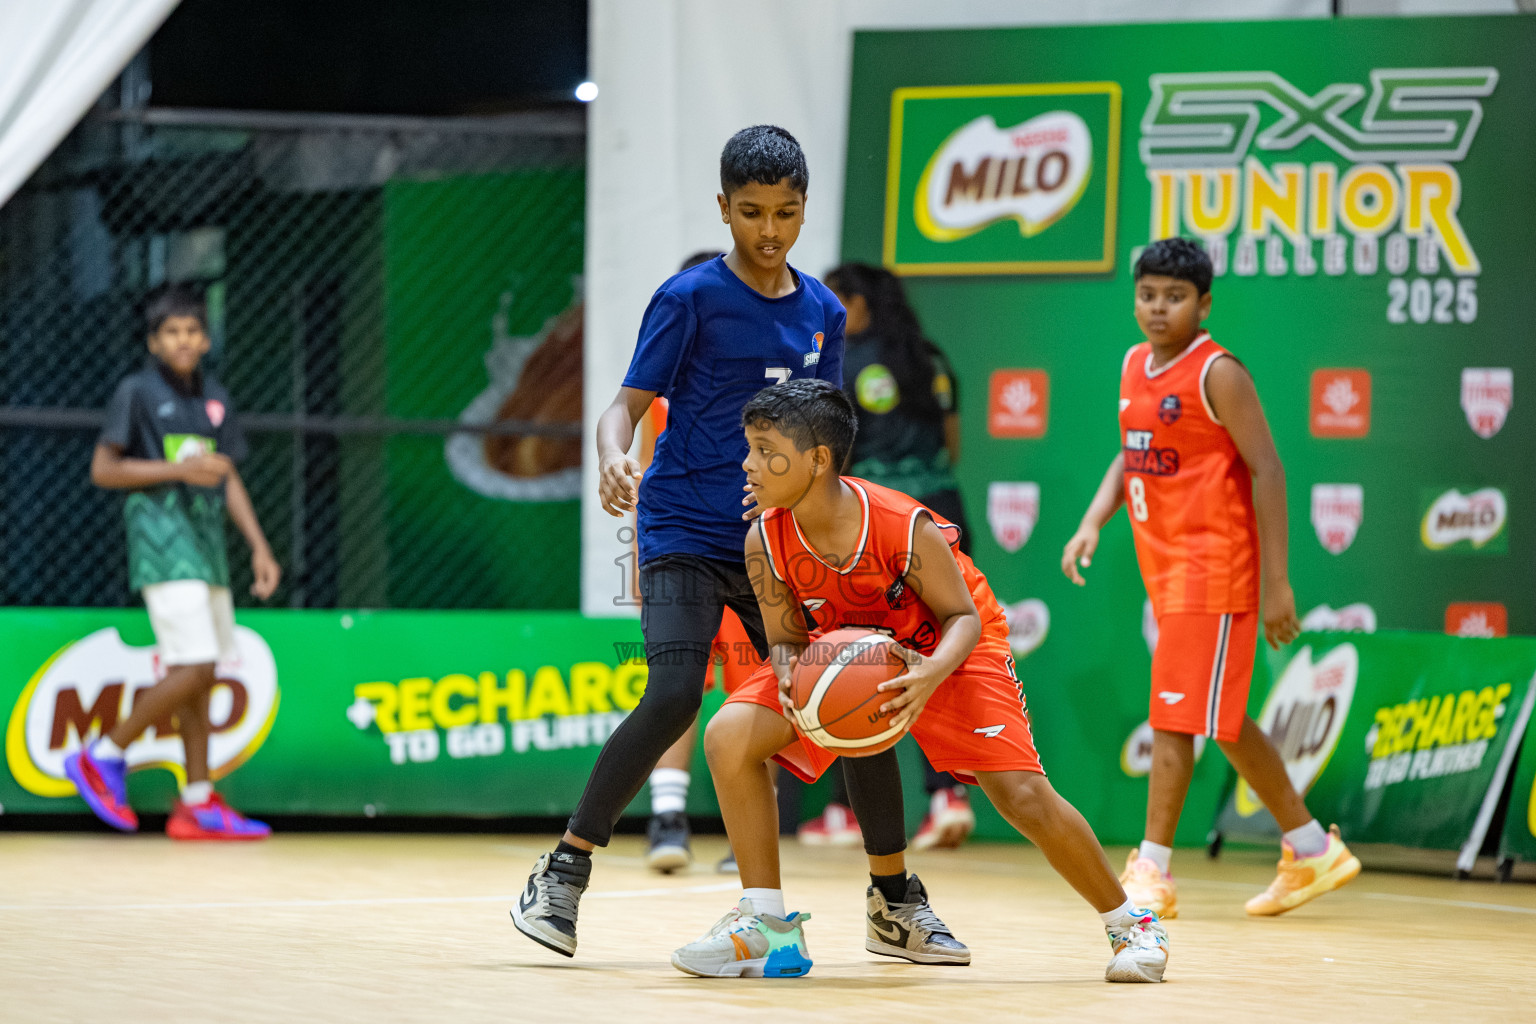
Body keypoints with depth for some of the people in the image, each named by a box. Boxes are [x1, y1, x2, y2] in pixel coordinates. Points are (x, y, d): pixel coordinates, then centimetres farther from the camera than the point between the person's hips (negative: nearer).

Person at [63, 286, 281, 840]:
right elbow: (103, 468, -8)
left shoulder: (214, 397, 15)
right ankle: (103, 757, -3)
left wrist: (259, 546, 12)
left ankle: (196, 804, 9)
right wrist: (179, 469, -17)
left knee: (198, 675, 6)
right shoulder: (138, 391, -4)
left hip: (207, 536, 7)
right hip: (162, 533, -7)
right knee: (194, 669, -16)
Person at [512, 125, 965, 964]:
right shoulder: (691, 298, -5)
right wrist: (614, 459, -28)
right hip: (686, 536, -5)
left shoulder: (821, 312, 10)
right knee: (673, 697, -24)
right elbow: (630, 402, -7)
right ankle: (563, 875, -13)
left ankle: (895, 901, 15)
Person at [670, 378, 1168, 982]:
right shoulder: (766, 542, -22)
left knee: (1023, 796, -17)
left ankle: (1128, 921, 8)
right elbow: (786, 636, -9)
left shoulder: (907, 530, -34)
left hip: (945, 650, -4)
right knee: (730, 736, -17)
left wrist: (929, 676, -42)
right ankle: (767, 925, -6)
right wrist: (788, 677, -34)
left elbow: (962, 617, -20)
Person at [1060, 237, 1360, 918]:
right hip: (1166, 566, 9)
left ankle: (1151, 873, -9)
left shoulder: (1218, 373, -13)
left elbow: (1267, 470, -15)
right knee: (1224, 720, 13)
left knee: (1175, 715, -10)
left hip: (1212, 565, -9)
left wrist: (1277, 583, -18)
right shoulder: (1135, 365, 11)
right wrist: (1093, 521, 3)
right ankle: (1312, 850, 23)